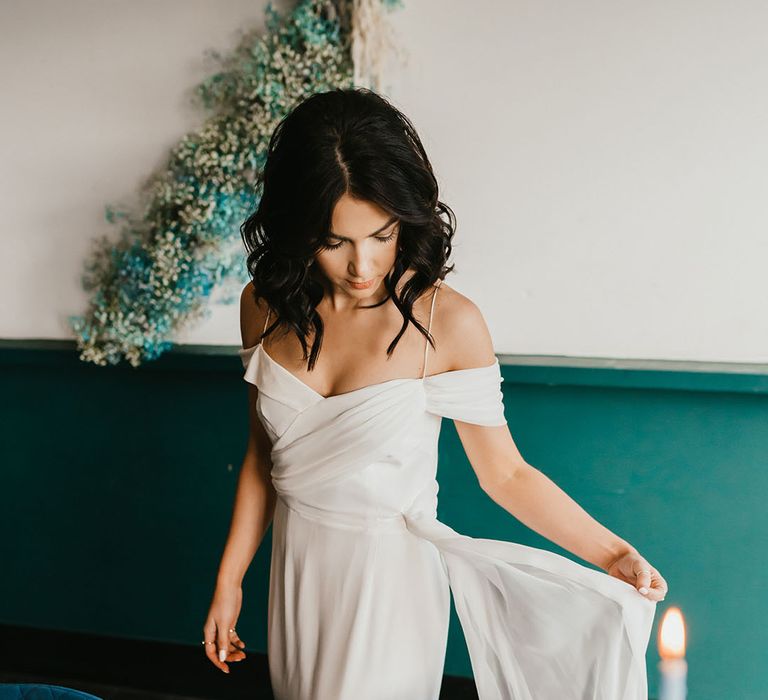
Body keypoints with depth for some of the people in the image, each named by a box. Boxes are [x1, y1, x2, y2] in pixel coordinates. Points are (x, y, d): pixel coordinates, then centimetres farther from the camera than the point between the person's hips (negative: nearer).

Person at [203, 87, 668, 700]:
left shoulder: (448, 323, -19)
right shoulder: (266, 306, -6)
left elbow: (505, 474, -12)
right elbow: (264, 452, 5)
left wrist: (612, 555, -24)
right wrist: (229, 581, 7)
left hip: (391, 576, -4)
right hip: (297, 567, 4)